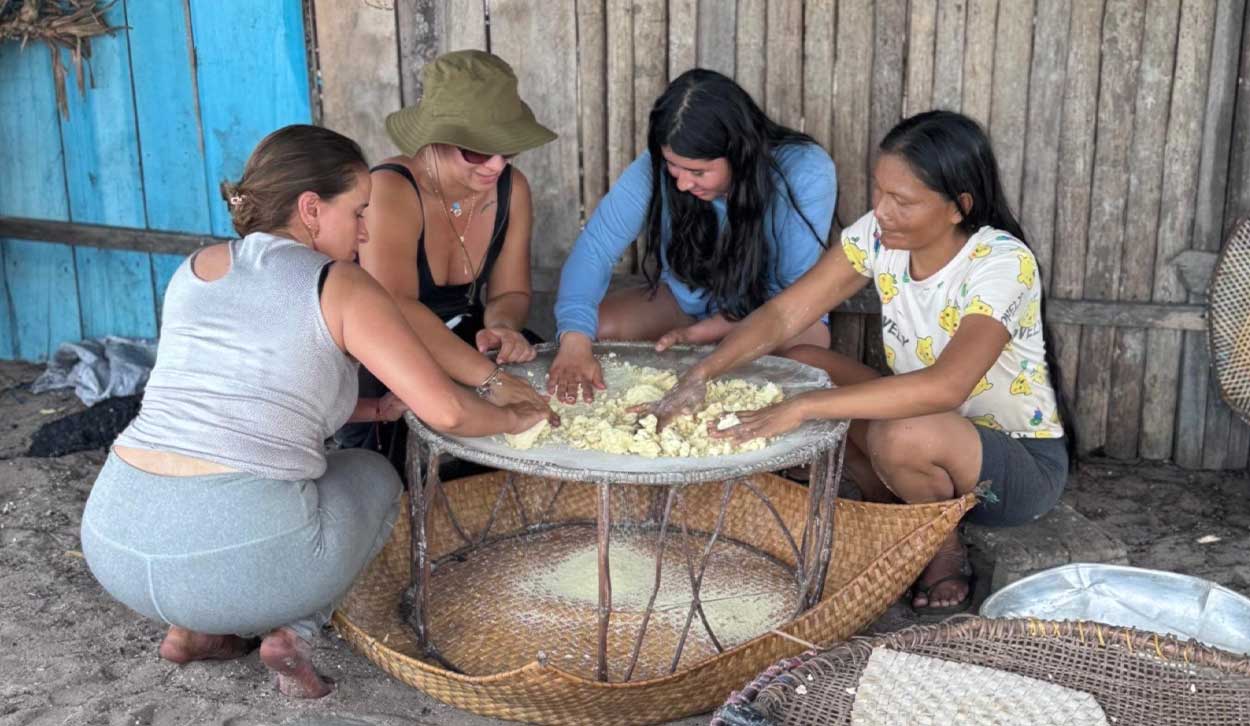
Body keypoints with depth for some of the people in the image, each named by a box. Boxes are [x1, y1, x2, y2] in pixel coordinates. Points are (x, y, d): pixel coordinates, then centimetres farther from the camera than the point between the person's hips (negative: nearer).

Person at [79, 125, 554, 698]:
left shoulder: (195, 270, 15)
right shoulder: (338, 285, -3)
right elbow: (445, 411, -7)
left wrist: (377, 409, 28)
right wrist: (513, 418, 14)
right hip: (239, 556, -5)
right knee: (373, 476, 25)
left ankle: (192, 626, 22)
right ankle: (292, 631, 6)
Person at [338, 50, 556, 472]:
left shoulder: (510, 188, -6)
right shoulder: (391, 192, -25)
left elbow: (510, 292, 0)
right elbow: (396, 309, -40)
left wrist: (502, 326, -26)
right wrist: (488, 378, -52)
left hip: (457, 346, 5)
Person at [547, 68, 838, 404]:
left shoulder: (805, 174, -29)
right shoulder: (654, 169, -23)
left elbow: (798, 290, -23)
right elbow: (595, 248, -26)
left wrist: (703, 332, -28)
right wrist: (574, 340, -43)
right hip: (686, 299, 2)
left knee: (810, 340, -35)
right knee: (594, 327, -22)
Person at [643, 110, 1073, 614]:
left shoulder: (1001, 262, -28)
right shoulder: (877, 235, -10)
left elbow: (945, 387, -43)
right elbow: (783, 314, -15)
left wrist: (800, 409, -46)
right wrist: (701, 374, -31)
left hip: (1025, 464, -6)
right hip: (932, 427, 6)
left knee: (901, 436, -37)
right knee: (802, 365, -11)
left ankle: (946, 554, -3)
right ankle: (888, 512, 7)